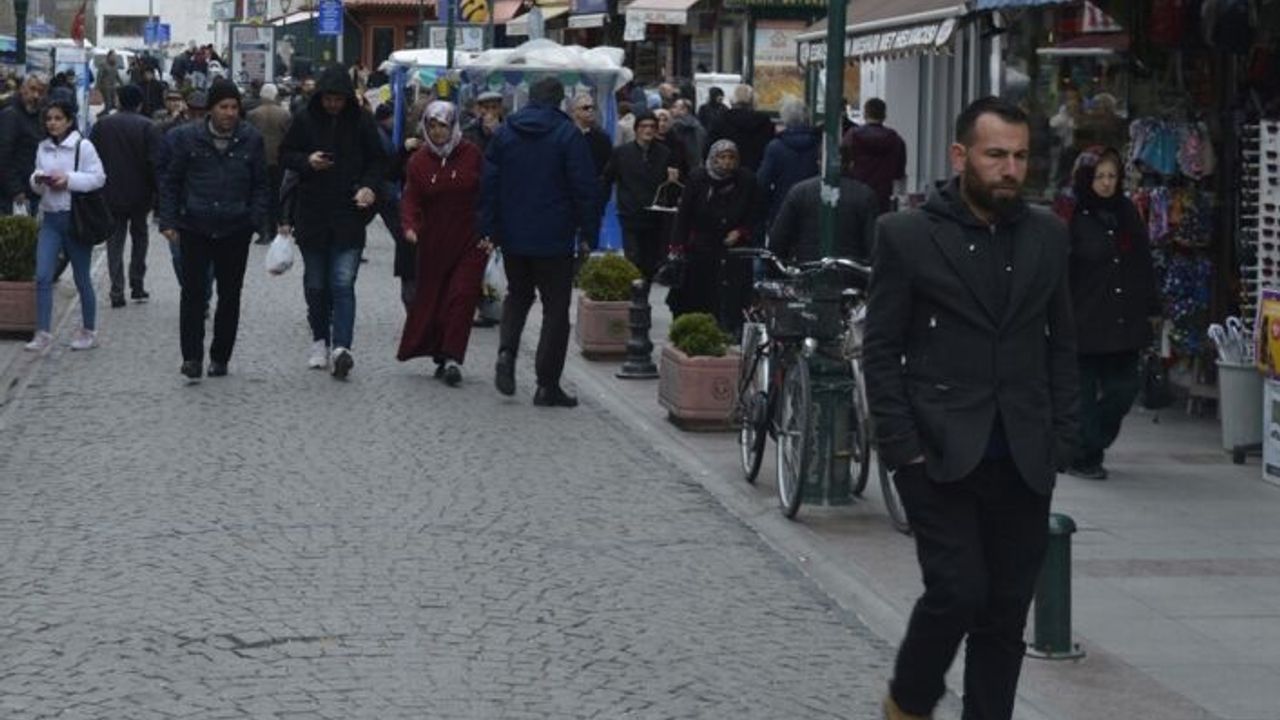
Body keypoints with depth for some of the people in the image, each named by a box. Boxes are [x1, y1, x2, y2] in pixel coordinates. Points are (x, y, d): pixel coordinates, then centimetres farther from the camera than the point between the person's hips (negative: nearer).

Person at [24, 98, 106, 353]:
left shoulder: (83, 146, -8)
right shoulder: (43, 148, 9)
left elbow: (98, 178, -11)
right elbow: (37, 185, 17)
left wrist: (68, 179, -20)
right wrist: (37, 180, -6)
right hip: (50, 218, 4)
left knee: (82, 279, 6)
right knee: (43, 276, -7)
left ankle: (89, 331, 20)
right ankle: (43, 334, -5)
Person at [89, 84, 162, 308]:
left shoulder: (101, 125, 1)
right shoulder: (148, 127, -9)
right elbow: (156, 163, -14)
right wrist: (157, 192, -6)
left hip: (110, 195, 2)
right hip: (139, 195, -1)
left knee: (115, 241, 7)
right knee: (139, 236, 16)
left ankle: (117, 292, -2)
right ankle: (137, 286, 15)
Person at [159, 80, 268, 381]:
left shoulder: (251, 139, 3)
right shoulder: (187, 138, 0)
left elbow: (260, 184, 9)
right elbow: (170, 182, 6)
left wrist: (256, 220, -1)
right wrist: (169, 221, 0)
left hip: (235, 231, 1)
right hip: (195, 228, -1)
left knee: (230, 295, 7)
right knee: (193, 292, -6)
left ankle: (220, 357, 17)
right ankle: (192, 356, -3)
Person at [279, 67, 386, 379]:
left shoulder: (362, 122, -1)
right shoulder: (305, 120, 1)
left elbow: (378, 162, 7)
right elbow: (285, 154, 8)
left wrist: (370, 187, -12)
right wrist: (307, 161, -13)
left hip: (349, 216, -2)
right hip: (312, 215, 2)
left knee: (343, 284, -12)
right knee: (316, 285, 12)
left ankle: (341, 346, -20)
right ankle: (320, 341, 27)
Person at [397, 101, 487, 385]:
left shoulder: (472, 155, -1)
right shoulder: (419, 161, 4)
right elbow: (411, 199, 0)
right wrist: (410, 226, -19)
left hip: (471, 242, -3)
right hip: (434, 242, 3)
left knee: (462, 296, -11)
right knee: (431, 296, 5)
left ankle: (451, 358, -13)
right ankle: (445, 358, 17)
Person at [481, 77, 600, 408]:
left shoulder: (505, 133, 5)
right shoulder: (567, 135, -8)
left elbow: (489, 184, 5)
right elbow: (586, 189, -11)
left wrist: (488, 230, 9)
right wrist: (588, 234, -4)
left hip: (512, 235, 4)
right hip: (554, 240, -4)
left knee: (517, 294, 24)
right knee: (556, 307, 4)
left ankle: (507, 350, -2)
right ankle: (547, 385, 1)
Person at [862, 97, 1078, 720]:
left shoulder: (1047, 236, 9)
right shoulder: (906, 236, -2)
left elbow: (1060, 343, 13)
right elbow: (881, 350, -2)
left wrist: (1059, 440, 5)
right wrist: (904, 449, -8)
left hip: (1023, 460, 4)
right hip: (940, 457, -4)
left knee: (1005, 614, 5)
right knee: (957, 592, -10)